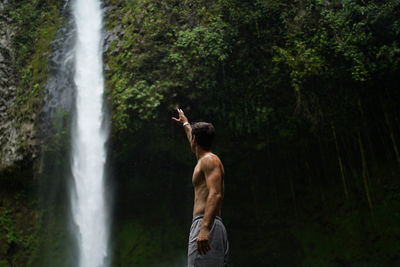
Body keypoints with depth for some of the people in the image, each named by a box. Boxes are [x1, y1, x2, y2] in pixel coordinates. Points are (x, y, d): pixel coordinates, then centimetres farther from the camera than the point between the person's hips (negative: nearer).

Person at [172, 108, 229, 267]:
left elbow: (215, 194, -20)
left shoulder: (209, 160, -6)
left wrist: (205, 228, -31)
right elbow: (196, 144, 47)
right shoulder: (205, 159, 23)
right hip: (207, 226, 10)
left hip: (206, 225, -10)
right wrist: (185, 124, 62)